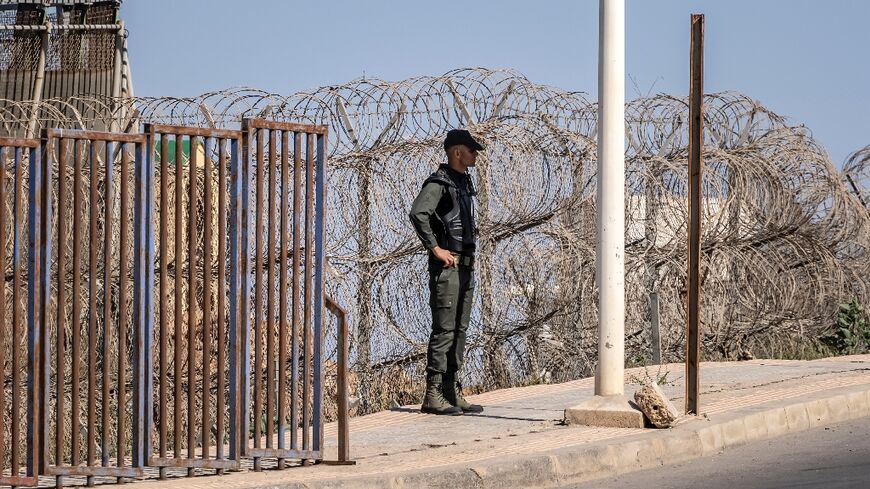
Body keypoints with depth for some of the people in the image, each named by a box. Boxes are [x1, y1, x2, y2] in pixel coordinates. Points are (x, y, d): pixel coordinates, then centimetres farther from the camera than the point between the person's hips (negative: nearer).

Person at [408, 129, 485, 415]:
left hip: (465, 265, 9)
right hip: (447, 264, -9)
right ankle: (433, 396, -11)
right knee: (444, 329, -11)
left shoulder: (464, 182, 19)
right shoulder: (439, 182, -11)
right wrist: (436, 249, -22)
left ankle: (452, 393, 14)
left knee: (459, 329, 10)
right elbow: (418, 214, -26)